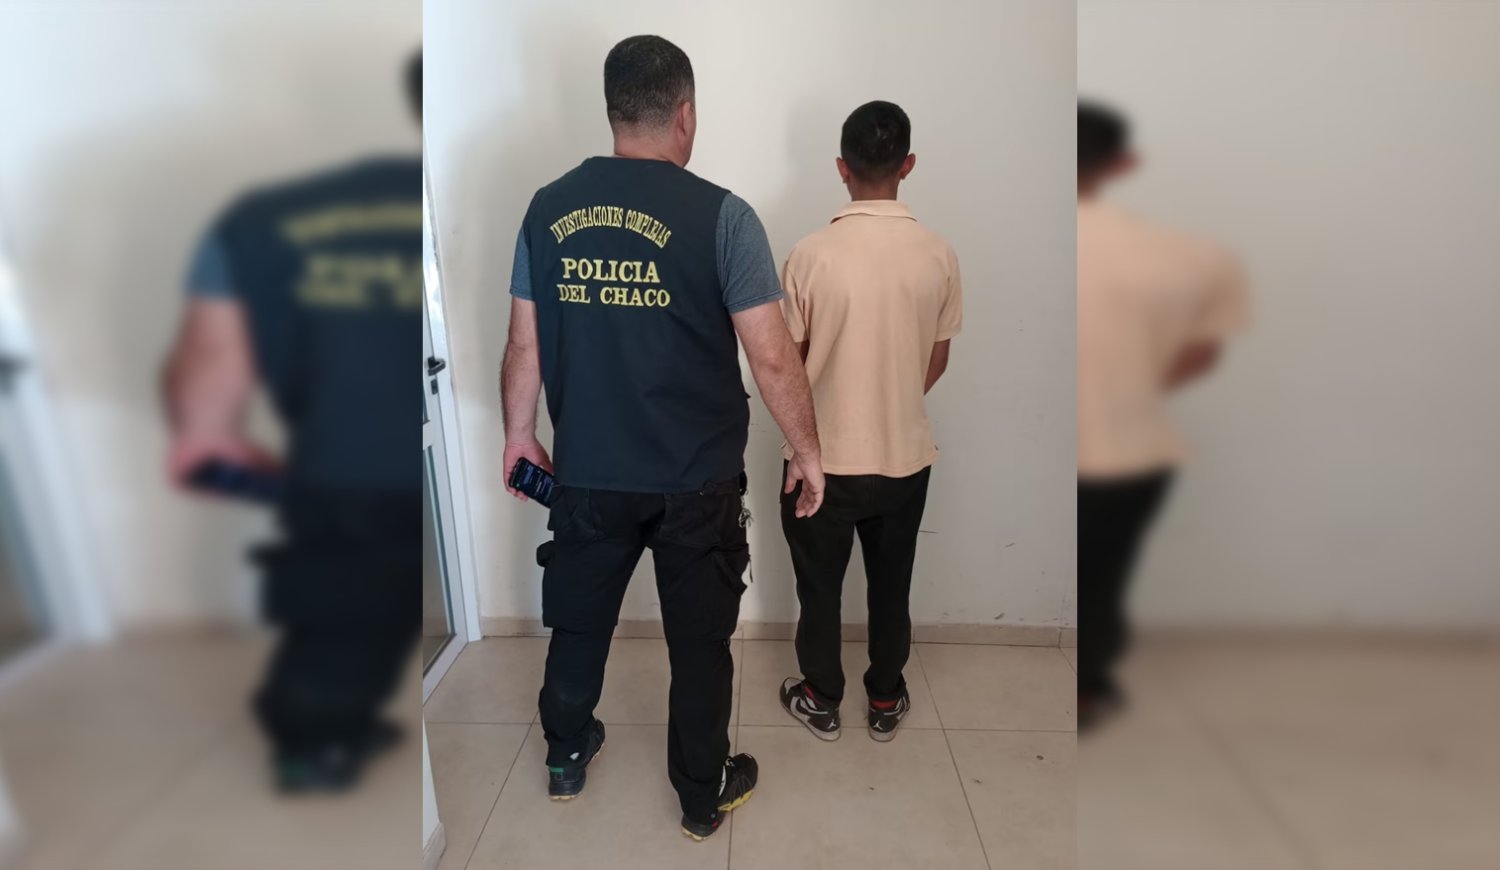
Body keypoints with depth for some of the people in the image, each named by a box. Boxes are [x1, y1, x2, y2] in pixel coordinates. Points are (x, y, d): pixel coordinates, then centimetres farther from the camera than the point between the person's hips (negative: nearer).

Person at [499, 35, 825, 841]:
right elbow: (772, 357, -14)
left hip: (587, 471, 4)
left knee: (578, 617, 24)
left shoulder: (548, 208, -2)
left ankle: (566, 756, 46)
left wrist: (518, 433, 18)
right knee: (699, 638, 15)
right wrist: (808, 450, -1)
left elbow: (525, 345, 3)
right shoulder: (720, 214, -14)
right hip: (696, 478, -3)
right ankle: (703, 797, 33)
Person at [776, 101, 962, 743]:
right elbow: (937, 362, 3)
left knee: (819, 588, 17)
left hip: (824, 458, -2)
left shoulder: (812, 254, -17)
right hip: (906, 457, 3)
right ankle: (885, 702, 37)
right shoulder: (939, 255, -7)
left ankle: (821, 702, 34)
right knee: (891, 586, 20)